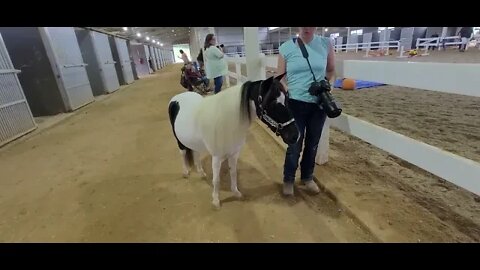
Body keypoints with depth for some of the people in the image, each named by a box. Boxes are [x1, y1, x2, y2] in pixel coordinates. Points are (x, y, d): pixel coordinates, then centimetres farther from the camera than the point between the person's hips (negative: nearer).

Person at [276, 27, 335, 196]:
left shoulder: (326, 44, 0)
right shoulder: (286, 47, -4)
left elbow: (331, 70, 13)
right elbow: (280, 77, -2)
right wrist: (288, 93, -19)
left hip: (319, 104, 3)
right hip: (295, 103, -2)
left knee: (312, 144, 15)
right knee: (295, 145, 4)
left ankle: (307, 177, 37)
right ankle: (288, 180, 28)